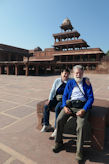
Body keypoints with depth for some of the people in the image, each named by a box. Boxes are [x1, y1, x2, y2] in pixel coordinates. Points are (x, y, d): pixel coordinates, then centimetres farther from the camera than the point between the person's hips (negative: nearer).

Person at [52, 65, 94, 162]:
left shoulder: (86, 83, 9)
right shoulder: (70, 83, 15)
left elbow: (91, 98, 2)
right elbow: (64, 96, 12)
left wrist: (84, 110, -13)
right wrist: (65, 106, -7)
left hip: (82, 106, -2)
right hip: (69, 105, 2)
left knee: (80, 126, -25)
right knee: (59, 120, -18)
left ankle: (79, 152, -5)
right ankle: (59, 144, 4)